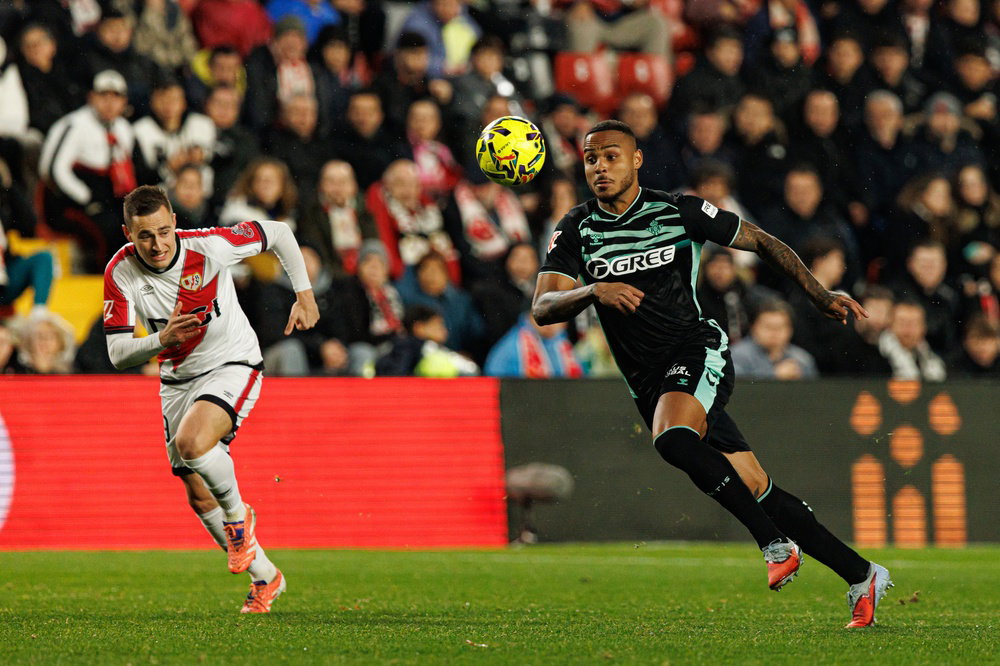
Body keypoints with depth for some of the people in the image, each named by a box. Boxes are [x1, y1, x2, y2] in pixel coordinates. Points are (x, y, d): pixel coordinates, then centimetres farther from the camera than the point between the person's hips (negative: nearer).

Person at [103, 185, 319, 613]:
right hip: (177, 380, 5)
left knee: (191, 442, -33)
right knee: (200, 498, 7)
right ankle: (265, 578, 27)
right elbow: (118, 354, -17)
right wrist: (162, 340, -36)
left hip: (231, 366, -5)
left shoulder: (208, 246, -23)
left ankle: (238, 516, -4)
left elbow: (278, 234, -6)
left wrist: (304, 294, -8)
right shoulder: (120, 273, -16)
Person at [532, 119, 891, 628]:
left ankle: (777, 545, -24)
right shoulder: (576, 231, 5)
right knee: (756, 492, 1)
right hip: (649, 384, 4)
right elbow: (543, 308, -5)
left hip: (697, 350, -4)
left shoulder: (677, 211, 0)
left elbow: (761, 242, 9)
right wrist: (594, 291, -25)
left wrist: (821, 296, 6)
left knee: (673, 438, -34)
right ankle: (861, 577, 11)